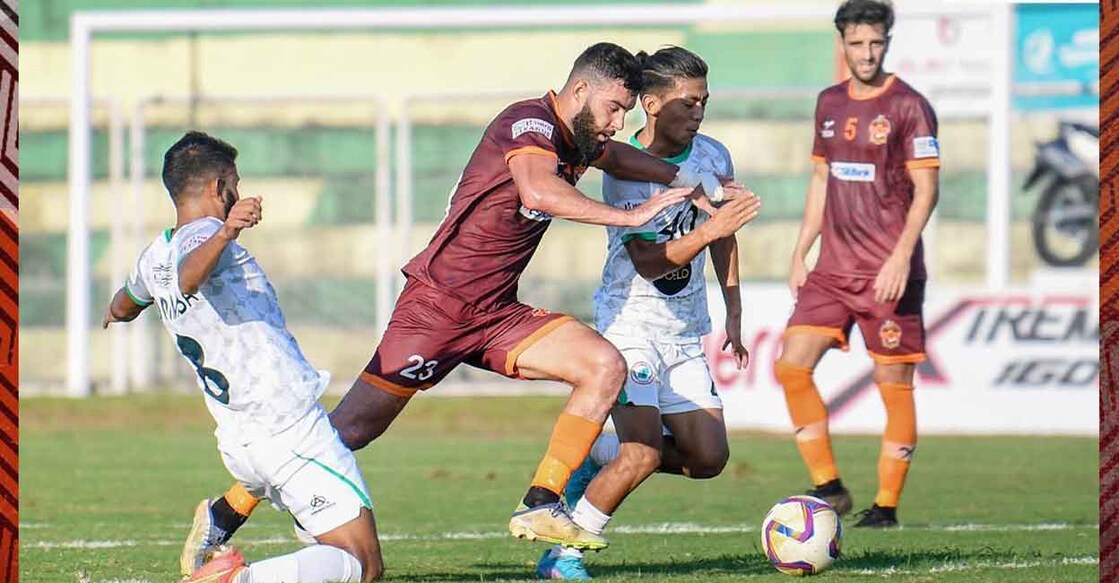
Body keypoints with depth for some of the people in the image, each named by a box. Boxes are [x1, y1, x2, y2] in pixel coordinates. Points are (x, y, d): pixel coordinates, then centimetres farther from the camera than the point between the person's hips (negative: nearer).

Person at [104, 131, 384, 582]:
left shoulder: (153, 259, 14)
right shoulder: (205, 235, -10)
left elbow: (123, 308, 37)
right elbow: (188, 276, -34)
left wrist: (114, 311, 61)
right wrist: (224, 233, -53)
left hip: (235, 440, 8)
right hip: (291, 429, -8)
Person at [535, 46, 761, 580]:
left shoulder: (712, 157, 2)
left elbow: (724, 241, 17)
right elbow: (648, 261, -23)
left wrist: (734, 315, 16)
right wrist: (709, 229, -34)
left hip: (687, 330, 7)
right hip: (631, 321, -7)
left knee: (708, 458, -1)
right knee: (644, 455, -20)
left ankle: (598, 456, 20)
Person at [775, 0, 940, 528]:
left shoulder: (909, 107, -7)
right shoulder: (830, 103, 13)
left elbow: (925, 189, -10)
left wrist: (901, 258, -20)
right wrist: (800, 254, 15)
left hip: (888, 273, -6)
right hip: (833, 269, 6)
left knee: (894, 384, -2)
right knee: (791, 366, -5)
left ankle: (886, 505, 5)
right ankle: (828, 488, 3)